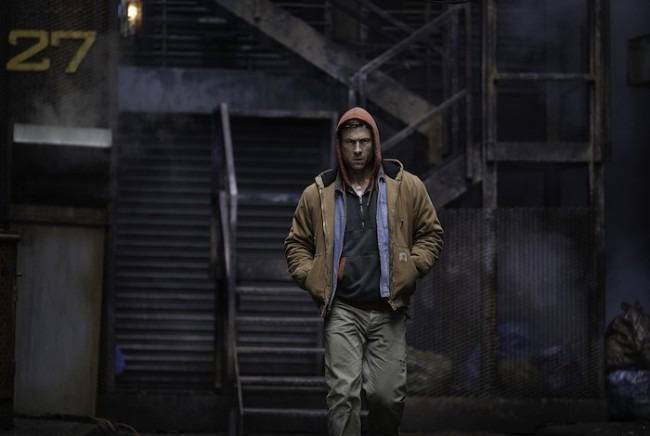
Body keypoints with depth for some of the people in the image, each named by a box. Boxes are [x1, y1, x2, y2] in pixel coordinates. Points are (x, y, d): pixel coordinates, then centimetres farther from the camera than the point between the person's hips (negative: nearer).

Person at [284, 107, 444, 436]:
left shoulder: (406, 186, 3)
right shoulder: (318, 194, 5)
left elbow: (430, 234, 12)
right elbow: (296, 243, 15)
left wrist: (410, 269, -1)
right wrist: (311, 279, 0)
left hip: (388, 310, 0)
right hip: (343, 310, 0)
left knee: (388, 395, 0)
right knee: (342, 393, -9)